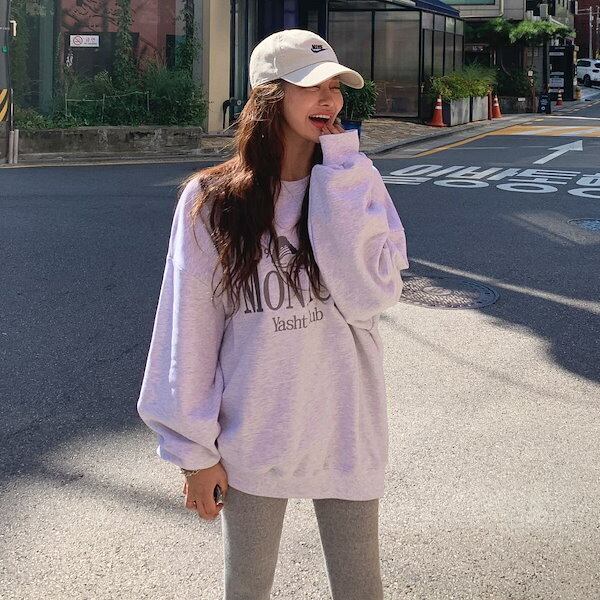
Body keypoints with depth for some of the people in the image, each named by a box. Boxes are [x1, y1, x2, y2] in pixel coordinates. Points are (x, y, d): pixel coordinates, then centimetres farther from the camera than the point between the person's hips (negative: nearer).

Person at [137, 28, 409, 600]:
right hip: (250, 439, -1)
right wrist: (193, 447, -3)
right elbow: (190, 329, -4)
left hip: (345, 430, 1)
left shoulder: (358, 185, -4)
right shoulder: (211, 200, -8)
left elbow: (368, 296, -19)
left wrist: (337, 177, -18)